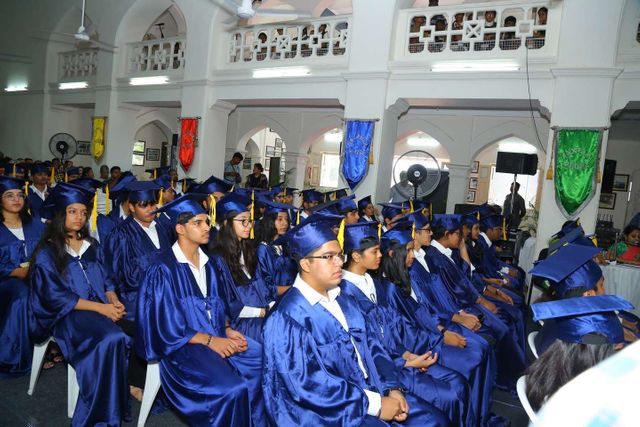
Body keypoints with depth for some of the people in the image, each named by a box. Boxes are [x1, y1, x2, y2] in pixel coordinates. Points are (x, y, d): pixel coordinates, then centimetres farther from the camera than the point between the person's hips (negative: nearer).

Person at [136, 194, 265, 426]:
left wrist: (228, 330, -4)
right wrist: (209, 340, -18)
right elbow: (165, 324, -15)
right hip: (182, 344, -7)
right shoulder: (163, 268, -12)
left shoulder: (207, 263, 9)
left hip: (217, 336, 7)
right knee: (233, 390, -26)